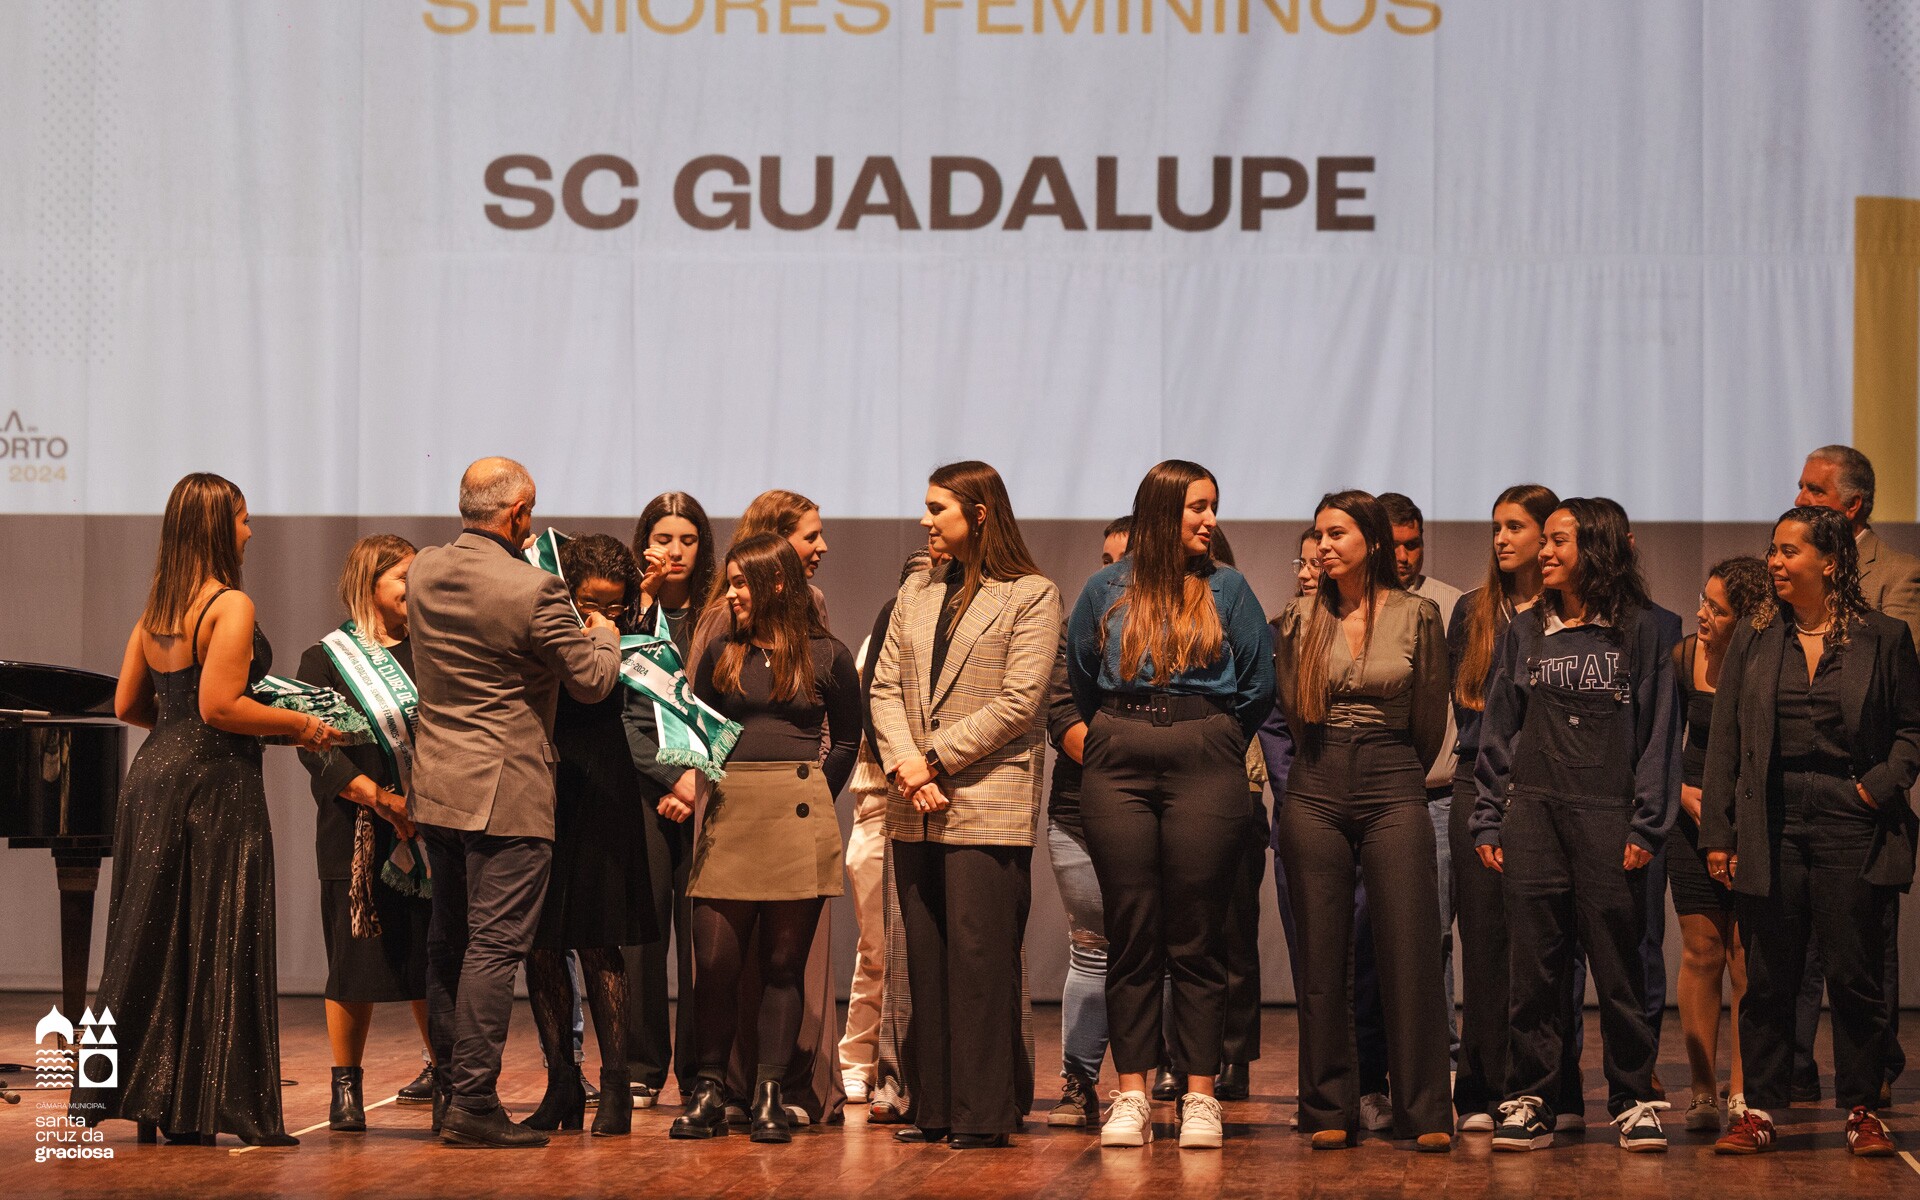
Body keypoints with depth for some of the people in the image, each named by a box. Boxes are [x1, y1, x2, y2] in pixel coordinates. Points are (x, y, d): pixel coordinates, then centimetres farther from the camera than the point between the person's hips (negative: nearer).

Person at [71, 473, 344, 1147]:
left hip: (153, 774, 8)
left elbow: (128, 705, 14)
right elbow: (219, 706, -20)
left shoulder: (157, 609, 11)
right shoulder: (230, 605, -13)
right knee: (218, 944, -2)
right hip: (215, 784, -8)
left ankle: (139, 1097, 14)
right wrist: (303, 726, -11)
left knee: (149, 939, 11)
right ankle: (203, 1110, 0)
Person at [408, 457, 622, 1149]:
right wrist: (604, 634, 14)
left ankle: (447, 1092, 21)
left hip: (436, 788, 7)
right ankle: (473, 1104, -6)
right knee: (493, 947, -5)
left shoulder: (422, 573, 4)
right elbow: (593, 682, -8)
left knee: (447, 942, 15)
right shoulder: (535, 591, -18)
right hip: (506, 793, -7)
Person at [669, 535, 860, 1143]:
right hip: (727, 816, 2)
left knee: (782, 962, 1)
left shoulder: (827, 657, 5)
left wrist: (808, 797, 3)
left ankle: (770, 1095, 7)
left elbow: (846, 742, 12)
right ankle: (710, 1090, 7)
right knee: (714, 960, -4)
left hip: (797, 819, -2)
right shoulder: (721, 653, 13)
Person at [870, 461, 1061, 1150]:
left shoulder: (1031, 595, -1)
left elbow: (1018, 702, -10)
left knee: (979, 959, -7)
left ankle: (982, 1113, -2)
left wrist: (936, 759, -12)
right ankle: (934, 1108, 12)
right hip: (916, 808, 6)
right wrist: (905, 765, -7)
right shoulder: (916, 594, 17)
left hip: (988, 802, -6)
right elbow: (885, 687, 10)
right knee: (926, 960, 7)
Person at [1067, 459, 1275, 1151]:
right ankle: (1131, 1095, 3)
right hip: (1118, 768, 1)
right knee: (1131, 936, 0)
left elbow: (1259, 683, 9)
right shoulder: (1107, 591, 10)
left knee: (1198, 938, -2)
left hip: (1204, 765, -1)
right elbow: (1078, 681, 21)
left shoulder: (1227, 589, 8)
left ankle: (1200, 1095, 1)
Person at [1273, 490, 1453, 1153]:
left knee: (1410, 953, -6)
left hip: (1393, 791, -2)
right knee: (1322, 958, 2)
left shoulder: (1416, 615, 0)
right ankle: (1330, 1111, 8)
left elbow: (1429, 718, 9)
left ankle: (1425, 1114, -2)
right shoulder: (1301, 617, 6)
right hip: (1316, 792, 2)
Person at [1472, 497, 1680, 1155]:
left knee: (1618, 962, -1)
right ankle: (1529, 1101, 6)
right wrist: (1488, 822, 7)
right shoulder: (1523, 632, 13)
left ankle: (1634, 1100, 7)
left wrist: (1646, 826, -5)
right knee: (1534, 964, 1)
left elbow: (1658, 734, 2)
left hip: (1609, 816, -3)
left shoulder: (1639, 631, 4)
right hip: (1533, 812, 3)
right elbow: (1498, 731, 14)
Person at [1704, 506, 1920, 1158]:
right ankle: (1760, 1109, 10)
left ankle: (1862, 1109, 11)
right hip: (1771, 828, 2)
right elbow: (1724, 740, 9)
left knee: (1856, 976, 1)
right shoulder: (1753, 639, 9)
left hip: (1851, 824, -2)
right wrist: (1718, 833, 3)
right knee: (1767, 979, 3)